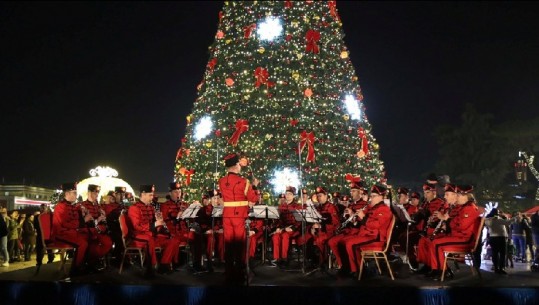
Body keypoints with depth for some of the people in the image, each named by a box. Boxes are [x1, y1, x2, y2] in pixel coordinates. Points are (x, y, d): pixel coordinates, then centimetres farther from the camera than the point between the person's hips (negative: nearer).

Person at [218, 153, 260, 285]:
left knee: (228, 244, 8)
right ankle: (240, 274, 7)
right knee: (240, 244, 3)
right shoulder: (243, 181, -11)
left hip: (226, 216, 5)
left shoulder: (222, 182, 5)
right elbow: (254, 198, -6)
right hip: (239, 216, -5)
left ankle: (229, 274, 12)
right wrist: (254, 186, 10)